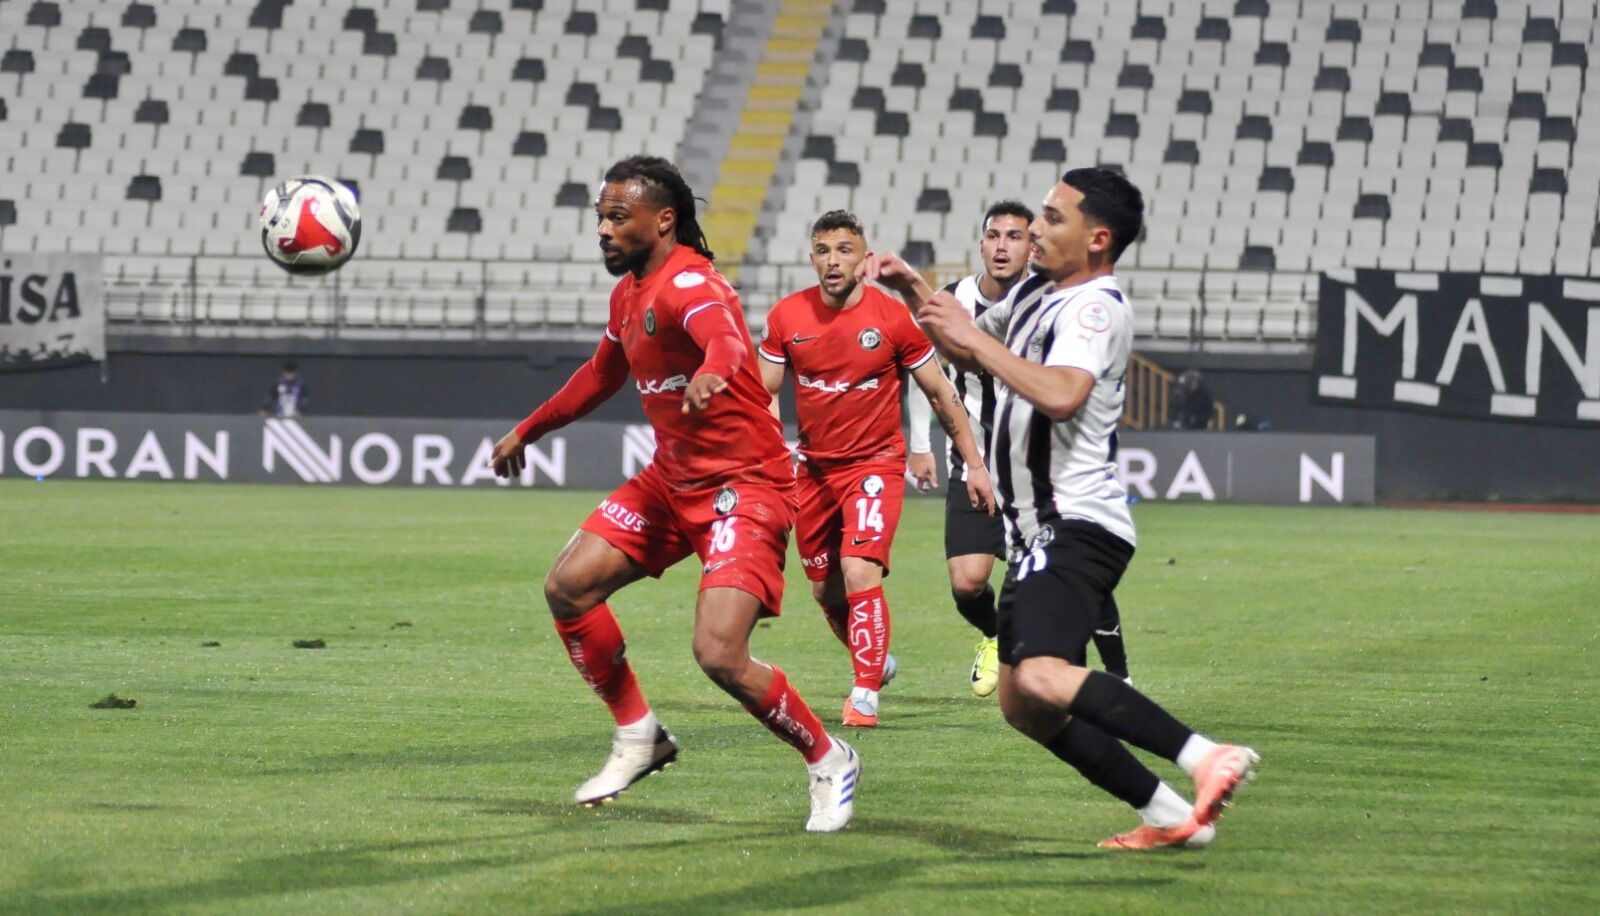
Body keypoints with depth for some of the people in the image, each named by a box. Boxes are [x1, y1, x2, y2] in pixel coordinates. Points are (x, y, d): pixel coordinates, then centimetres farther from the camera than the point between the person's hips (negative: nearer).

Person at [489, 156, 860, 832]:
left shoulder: (689, 284, -20)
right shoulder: (629, 293, 9)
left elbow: (724, 336, -44)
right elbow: (602, 374, 29)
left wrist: (713, 371, -68)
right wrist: (527, 431, 38)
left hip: (743, 485, -9)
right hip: (671, 479, 9)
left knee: (720, 655, -21)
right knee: (568, 588, 3)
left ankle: (829, 762, 2)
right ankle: (639, 737, 19)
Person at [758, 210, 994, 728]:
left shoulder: (894, 318, -10)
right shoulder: (786, 317, -4)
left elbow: (940, 393, -1)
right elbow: (764, 393, 4)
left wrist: (974, 464, 1)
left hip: (875, 466, -4)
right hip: (815, 468, 4)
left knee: (861, 574, -22)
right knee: (826, 592, 11)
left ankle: (865, 695, -15)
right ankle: (876, 661, 38)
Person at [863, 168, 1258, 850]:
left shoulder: (1095, 305, -13)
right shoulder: (1034, 294, 16)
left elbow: (1061, 395, -31)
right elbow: (966, 352, 34)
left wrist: (976, 337, -22)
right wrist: (912, 289, 18)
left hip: (1077, 526, -10)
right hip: (1040, 533, 10)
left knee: (1041, 678, -30)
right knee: (1023, 707, 9)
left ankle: (1206, 757, -31)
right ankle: (1171, 815, 9)